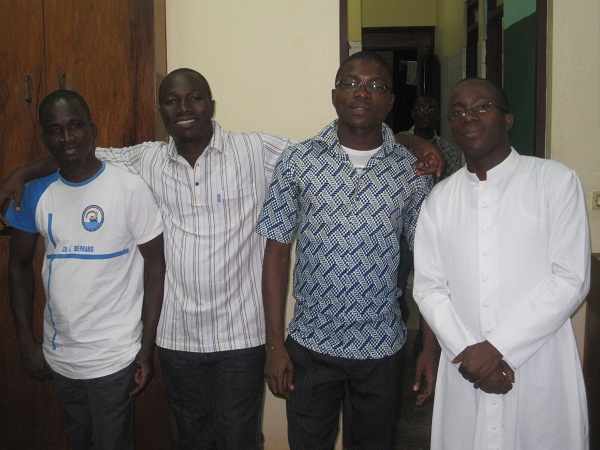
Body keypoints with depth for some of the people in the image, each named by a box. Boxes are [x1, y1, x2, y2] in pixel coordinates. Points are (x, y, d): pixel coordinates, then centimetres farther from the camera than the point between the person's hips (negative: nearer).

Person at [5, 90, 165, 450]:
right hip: (59, 356, 5)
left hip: (113, 357, -4)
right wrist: (27, 342, 5)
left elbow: (155, 266, -11)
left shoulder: (130, 188, -15)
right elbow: (20, 265, 8)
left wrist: (147, 349, -11)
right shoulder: (35, 193, -2)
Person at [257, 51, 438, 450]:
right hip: (311, 345, -1)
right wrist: (275, 345, -5)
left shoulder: (412, 170, -3)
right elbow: (277, 254, -3)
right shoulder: (297, 162, -5)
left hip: (383, 347, 1)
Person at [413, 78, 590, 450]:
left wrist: (498, 347, -14)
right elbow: (428, 287, 3)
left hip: (541, 369, -2)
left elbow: (571, 279, -10)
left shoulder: (556, 180, -4)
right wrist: (466, 351, -11)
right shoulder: (439, 199, 6)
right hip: (466, 370, 3)